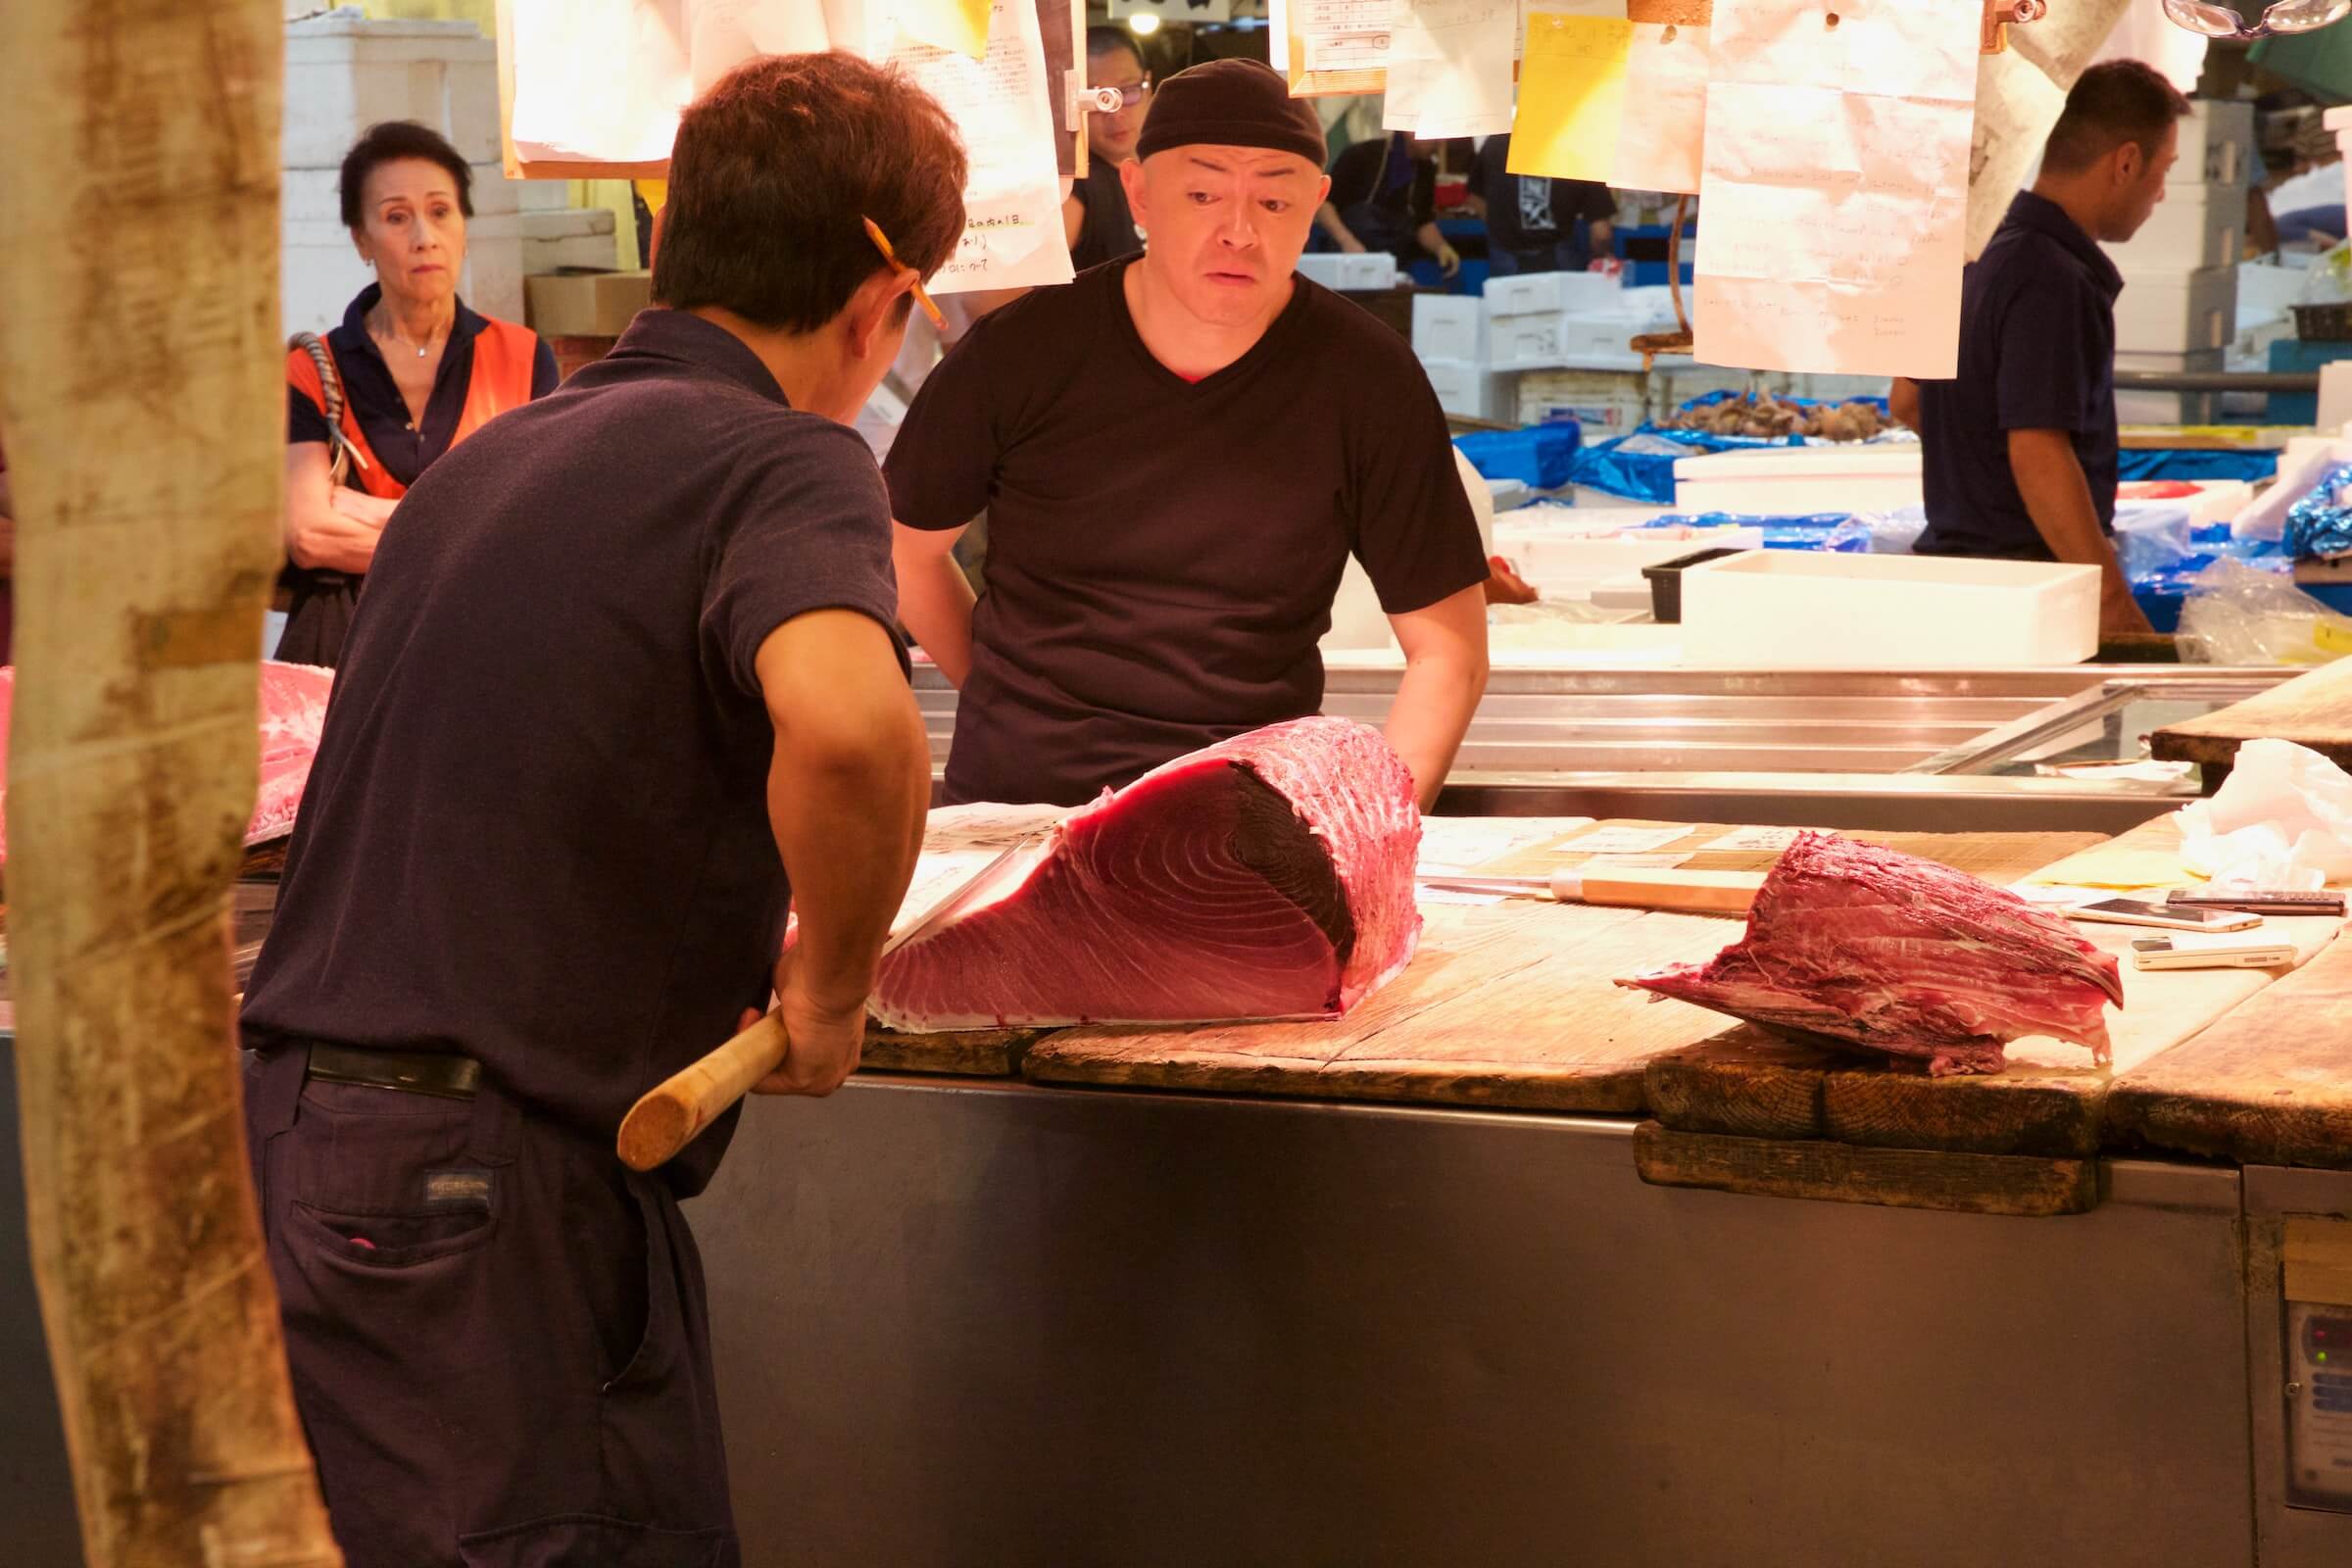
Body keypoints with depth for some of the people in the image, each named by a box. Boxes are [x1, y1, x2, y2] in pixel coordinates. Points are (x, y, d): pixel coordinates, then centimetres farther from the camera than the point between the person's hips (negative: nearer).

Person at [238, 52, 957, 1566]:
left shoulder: (489, 458, 16)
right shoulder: (786, 462, -9)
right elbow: (847, 720, -32)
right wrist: (831, 989, -15)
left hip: (294, 1130, 8)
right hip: (487, 1179, -8)